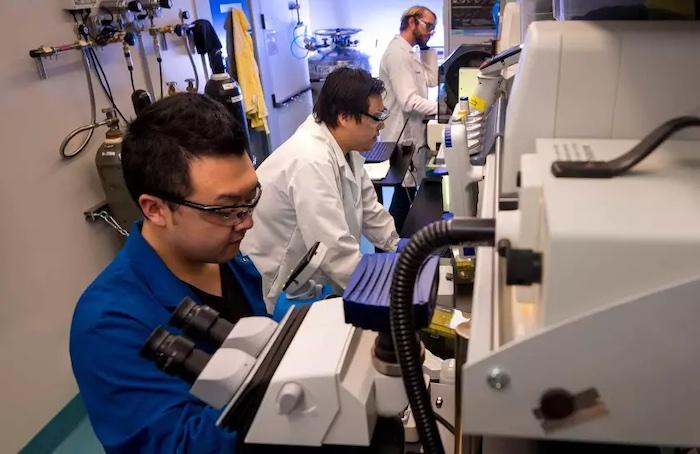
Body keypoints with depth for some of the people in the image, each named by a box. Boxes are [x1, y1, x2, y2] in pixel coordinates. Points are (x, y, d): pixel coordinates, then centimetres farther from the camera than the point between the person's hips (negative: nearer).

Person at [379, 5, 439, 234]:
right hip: (402, 135, -10)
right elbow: (409, 102, -26)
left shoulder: (409, 52, 14)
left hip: (411, 132, 10)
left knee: (408, 190, 15)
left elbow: (432, 80, 10)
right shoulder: (397, 53, -18)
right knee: (405, 192, -1)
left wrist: (426, 47, 6)